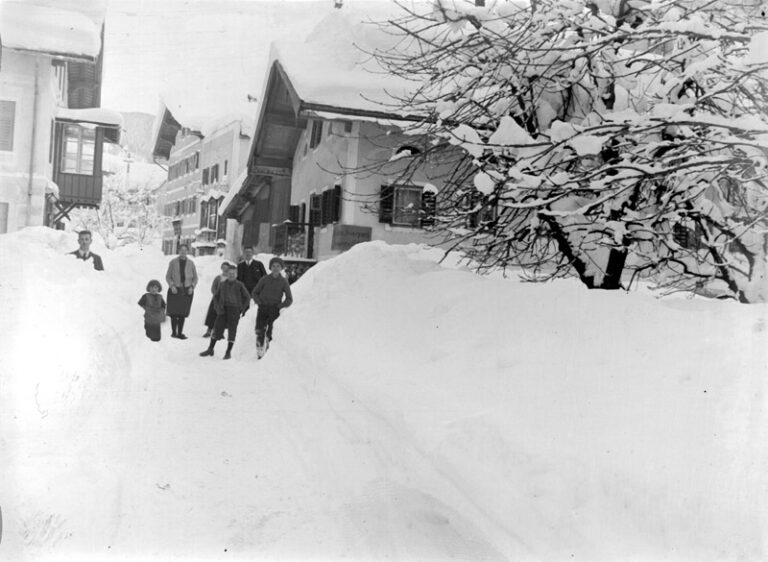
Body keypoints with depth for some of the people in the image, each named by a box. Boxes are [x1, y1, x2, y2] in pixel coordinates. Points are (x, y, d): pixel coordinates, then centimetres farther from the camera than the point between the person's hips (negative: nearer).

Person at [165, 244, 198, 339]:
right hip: (175, 290, -1)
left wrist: (192, 287, -4)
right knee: (174, 312, -1)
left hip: (187, 291, 1)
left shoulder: (191, 263, 2)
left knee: (182, 313, 3)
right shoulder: (173, 262, -2)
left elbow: (195, 278, 11)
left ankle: (180, 333, 10)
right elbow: (168, 277, 4)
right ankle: (174, 332, 10)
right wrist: (172, 286, -11)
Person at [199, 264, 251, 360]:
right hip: (223, 310, 2)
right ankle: (210, 349, 11)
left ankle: (228, 352, 7)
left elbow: (247, 297, 6)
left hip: (234, 310, -2)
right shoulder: (222, 284, 7)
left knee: (232, 330, -1)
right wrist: (217, 307, 0)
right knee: (217, 328, 1)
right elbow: (216, 296, 14)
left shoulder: (239, 285, 0)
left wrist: (243, 309, -2)